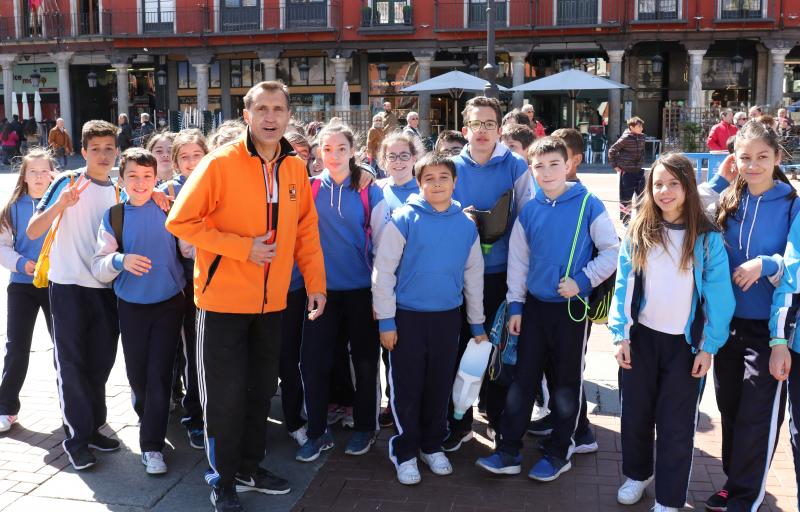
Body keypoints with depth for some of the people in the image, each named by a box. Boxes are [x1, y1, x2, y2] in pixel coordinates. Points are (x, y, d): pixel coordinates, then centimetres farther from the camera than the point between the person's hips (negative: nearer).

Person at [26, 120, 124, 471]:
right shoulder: (67, 182, -5)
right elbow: (32, 231, -12)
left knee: (100, 363, 10)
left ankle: (92, 428, 25)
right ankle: (77, 439, 11)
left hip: (105, 288, 5)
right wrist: (60, 204, -26)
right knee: (72, 365, 2)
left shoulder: (118, 191, 9)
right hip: (68, 285, -4)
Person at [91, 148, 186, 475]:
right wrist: (120, 260, -23)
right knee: (136, 373, 12)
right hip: (131, 306, 2)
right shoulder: (113, 217, 0)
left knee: (159, 375, -1)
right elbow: (98, 268, -6)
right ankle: (149, 420, 39)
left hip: (168, 304, -2)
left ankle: (152, 445, 8)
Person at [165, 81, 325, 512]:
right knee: (226, 395, 4)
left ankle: (249, 467, 36)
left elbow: (306, 231, 10)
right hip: (224, 300, -5)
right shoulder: (220, 164, -12)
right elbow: (180, 222, -14)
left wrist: (316, 283, 3)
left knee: (261, 390, 17)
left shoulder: (295, 169, 4)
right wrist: (243, 247, -19)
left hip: (271, 302, 5)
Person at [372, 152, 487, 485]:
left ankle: (432, 446, 31)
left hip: (448, 317, 3)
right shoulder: (405, 219, -9)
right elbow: (383, 271, -9)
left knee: (439, 386, 13)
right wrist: (386, 320, -10)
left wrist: (477, 324, 13)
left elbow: (473, 276, 11)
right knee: (407, 388, 5)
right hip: (408, 317, -3)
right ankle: (405, 452, 20)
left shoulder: (466, 225, 3)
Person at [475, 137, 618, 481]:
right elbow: (518, 261, 8)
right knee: (522, 379, 7)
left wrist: (583, 280, -14)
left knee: (567, 383, 8)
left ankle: (558, 453, 22)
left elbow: (612, 251, -5)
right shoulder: (528, 211, 4)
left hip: (571, 307, -3)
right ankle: (508, 451, 14)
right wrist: (515, 305, 6)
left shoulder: (588, 205, -7)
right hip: (534, 306, 3)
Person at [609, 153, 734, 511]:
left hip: (685, 343, -2)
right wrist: (621, 335, -6)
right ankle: (637, 473, 37)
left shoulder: (708, 238, -8)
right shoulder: (637, 232, -2)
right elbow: (623, 286, -1)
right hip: (641, 337, 2)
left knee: (676, 423, 5)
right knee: (635, 412, 15)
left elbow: (718, 296, -6)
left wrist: (709, 346, -8)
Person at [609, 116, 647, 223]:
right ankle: (625, 219, 16)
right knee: (626, 197, 3)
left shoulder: (642, 137, 3)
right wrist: (615, 166, -8)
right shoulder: (625, 138, -14)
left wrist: (641, 162, 13)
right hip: (627, 172, -6)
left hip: (638, 171, 6)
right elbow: (611, 151, -10)